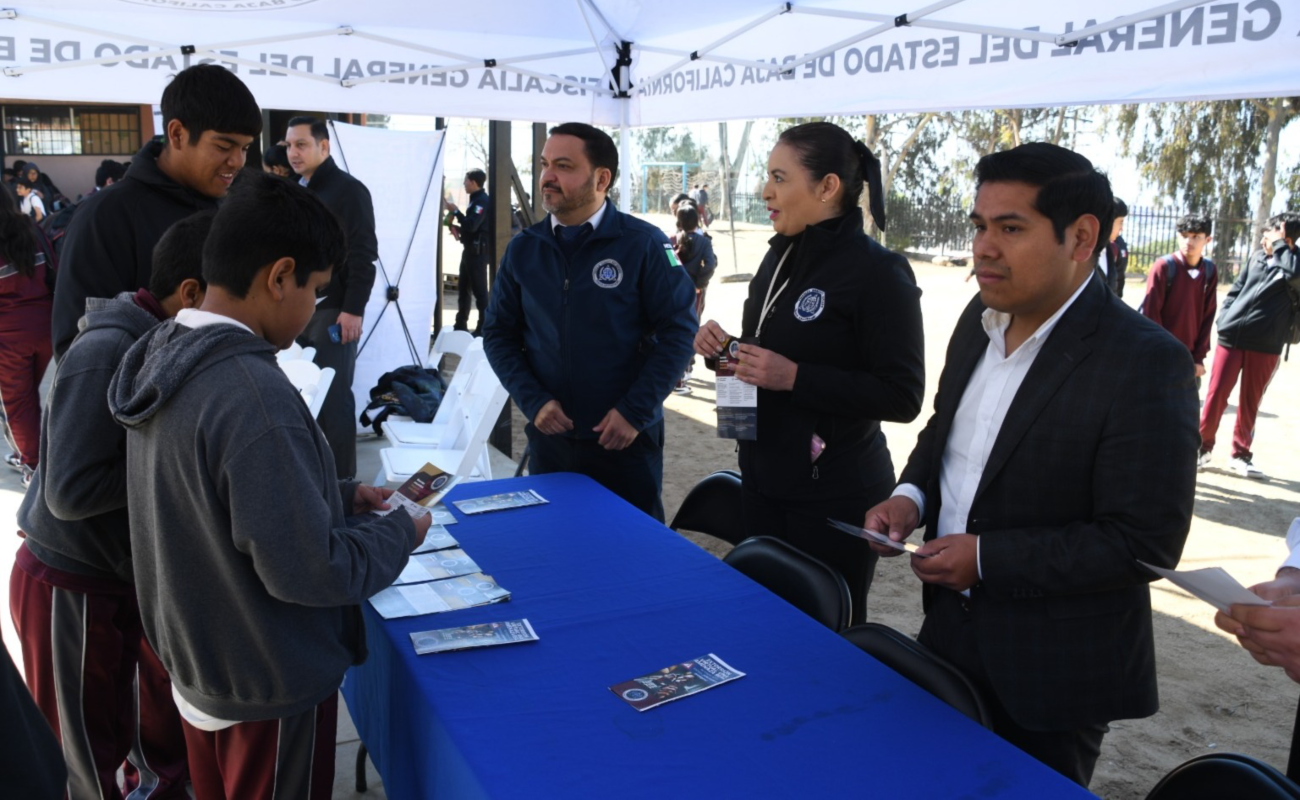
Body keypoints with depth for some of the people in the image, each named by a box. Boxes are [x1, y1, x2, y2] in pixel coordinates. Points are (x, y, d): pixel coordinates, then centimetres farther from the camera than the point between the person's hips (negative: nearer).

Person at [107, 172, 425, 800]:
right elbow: (307, 571, -28)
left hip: (193, 665, 8)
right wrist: (400, 532, -12)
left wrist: (339, 496, 6)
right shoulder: (253, 394, -32)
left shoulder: (163, 356, -3)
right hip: (270, 690, -8)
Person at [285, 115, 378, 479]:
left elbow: (363, 255, -14)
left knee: (334, 396, -3)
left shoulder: (348, 190, -8)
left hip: (333, 310, -7)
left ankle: (341, 476, 6)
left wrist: (353, 309, -19)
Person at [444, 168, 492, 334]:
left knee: (479, 290, -6)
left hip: (478, 251, -10)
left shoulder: (483, 201, -16)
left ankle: (484, 327, -1)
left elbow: (471, 225, -26)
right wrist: (457, 227, 10)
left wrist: (455, 211, -17)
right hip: (470, 250, 10)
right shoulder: (476, 200, 15)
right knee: (463, 288, 15)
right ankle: (461, 325, 23)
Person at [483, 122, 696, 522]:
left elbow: (678, 329, -9)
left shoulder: (644, 244, -8)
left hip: (627, 438, -3)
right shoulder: (524, 249, 3)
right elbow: (498, 333, 7)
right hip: (549, 435, 3)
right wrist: (533, 401, -7)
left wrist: (636, 411, -14)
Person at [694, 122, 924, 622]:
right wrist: (723, 348, -2)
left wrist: (795, 377, -24)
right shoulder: (780, 257, 7)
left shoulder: (878, 272, -16)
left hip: (835, 496, -7)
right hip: (763, 479, 7)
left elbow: (903, 398, -18)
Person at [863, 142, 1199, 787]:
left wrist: (986, 557, -22)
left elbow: (1146, 543, -22)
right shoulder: (980, 320, 0)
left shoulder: (1145, 363, -22)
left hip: (1053, 668, -6)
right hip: (951, 626, 7)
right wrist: (912, 493, -5)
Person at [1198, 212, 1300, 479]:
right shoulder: (1258, 257, 7)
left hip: (1265, 346, -2)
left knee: (1250, 402, 7)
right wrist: (1225, 319, 4)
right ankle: (1203, 447, 14)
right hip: (1231, 338, 2)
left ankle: (1240, 455, 20)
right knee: (1215, 395, 0)